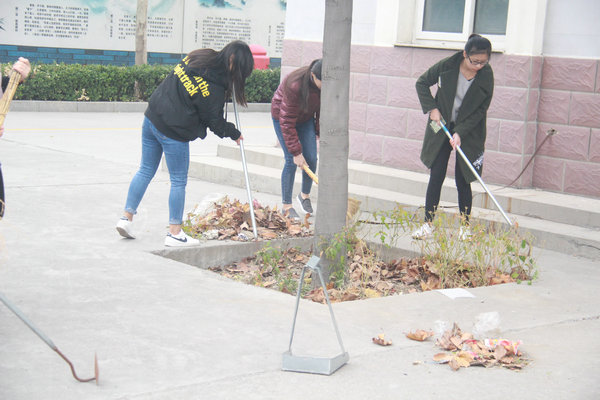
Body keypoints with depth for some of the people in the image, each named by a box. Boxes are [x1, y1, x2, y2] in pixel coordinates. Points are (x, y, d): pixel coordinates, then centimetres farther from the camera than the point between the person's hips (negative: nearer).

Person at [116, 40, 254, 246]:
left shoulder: (198, 55, 1)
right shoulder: (215, 87, -19)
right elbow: (215, 121, -10)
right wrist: (234, 134, 7)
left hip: (152, 116, 8)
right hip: (174, 132, -8)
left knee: (145, 170, 17)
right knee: (178, 181, 4)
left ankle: (126, 217, 21)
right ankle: (175, 233, 11)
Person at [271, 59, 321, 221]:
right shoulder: (295, 85, -38)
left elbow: (322, 108, 1)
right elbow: (287, 122, -32)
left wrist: (320, 132, 6)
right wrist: (296, 151, -29)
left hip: (306, 118, 5)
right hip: (283, 117, -5)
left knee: (311, 159, -1)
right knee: (292, 161, -12)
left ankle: (305, 195, 23)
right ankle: (287, 206, -1)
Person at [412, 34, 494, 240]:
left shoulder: (486, 76, -13)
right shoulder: (447, 66, -12)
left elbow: (481, 110, -10)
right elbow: (422, 83, 2)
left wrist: (460, 132, -18)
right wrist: (432, 108, -8)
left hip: (468, 133, -1)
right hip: (441, 127, 1)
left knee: (462, 180, 1)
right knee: (436, 176, -1)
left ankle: (465, 226, 15)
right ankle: (428, 224, 7)